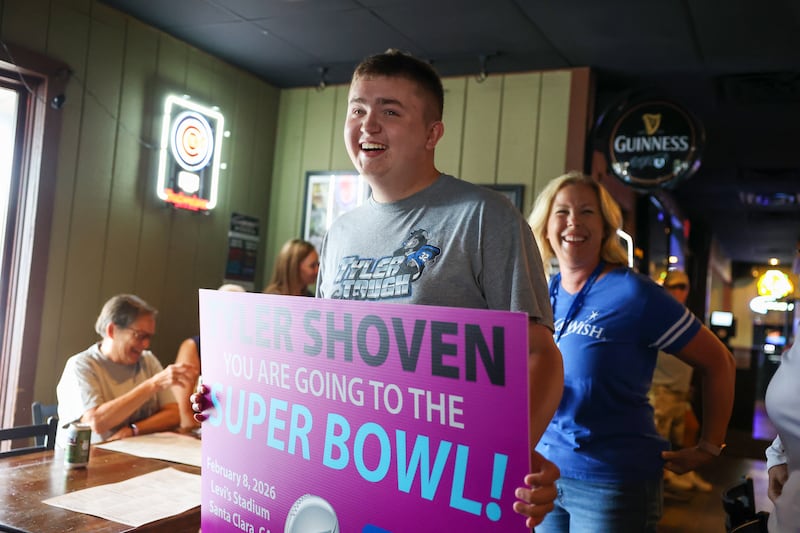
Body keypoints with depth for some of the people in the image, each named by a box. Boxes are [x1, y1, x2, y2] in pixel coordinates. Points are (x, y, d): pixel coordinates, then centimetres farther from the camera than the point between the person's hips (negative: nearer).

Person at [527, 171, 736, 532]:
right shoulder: (545, 296, 3)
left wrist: (709, 448, -3)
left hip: (613, 482, -5)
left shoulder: (633, 293, -12)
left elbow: (718, 362, -6)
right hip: (544, 470, 5)